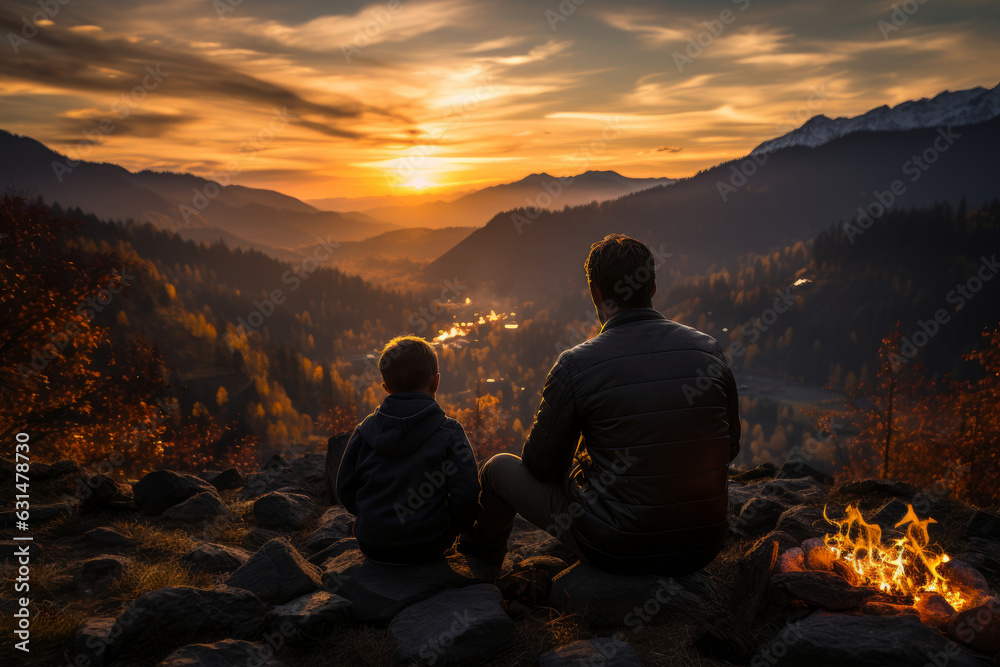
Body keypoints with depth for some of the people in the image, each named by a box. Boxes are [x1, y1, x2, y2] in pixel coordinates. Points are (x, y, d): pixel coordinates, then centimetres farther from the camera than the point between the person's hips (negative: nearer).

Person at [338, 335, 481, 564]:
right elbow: (466, 494, -15)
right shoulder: (449, 433, -12)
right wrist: (457, 526, 5)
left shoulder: (364, 431, -2)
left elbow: (345, 489, 4)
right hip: (429, 545, -4)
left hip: (372, 546, 5)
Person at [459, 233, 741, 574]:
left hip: (617, 548, -5)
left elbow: (541, 465, -5)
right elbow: (730, 448, 9)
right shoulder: (710, 350, -4)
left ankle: (481, 557, 47)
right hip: (704, 546, 5)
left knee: (500, 467, 17)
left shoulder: (576, 364, -17)